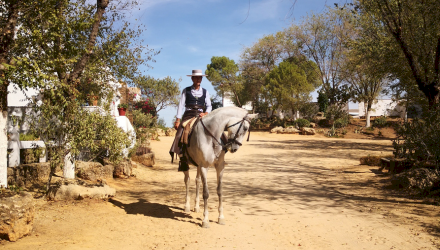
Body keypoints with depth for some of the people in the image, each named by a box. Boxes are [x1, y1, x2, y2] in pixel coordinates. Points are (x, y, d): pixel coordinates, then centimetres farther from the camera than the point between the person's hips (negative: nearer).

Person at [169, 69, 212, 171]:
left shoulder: (205, 92, 14)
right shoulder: (186, 91, 8)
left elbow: (209, 106, 10)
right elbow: (181, 105, 2)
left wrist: (205, 113, -12)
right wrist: (178, 120, -7)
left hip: (201, 116, 2)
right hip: (188, 115, -2)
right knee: (181, 134, -19)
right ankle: (183, 160, -17)